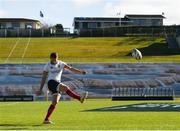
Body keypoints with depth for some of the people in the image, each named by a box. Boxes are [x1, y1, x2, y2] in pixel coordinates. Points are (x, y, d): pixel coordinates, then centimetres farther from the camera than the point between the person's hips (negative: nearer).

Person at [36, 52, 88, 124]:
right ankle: (80, 98, -38)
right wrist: (40, 89, 6)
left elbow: (70, 68, 0)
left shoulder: (61, 64, 10)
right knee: (65, 88, -29)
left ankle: (46, 119, 0)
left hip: (58, 83, 4)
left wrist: (80, 71, -16)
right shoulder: (47, 66, 4)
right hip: (51, 82, -4)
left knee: (54, 102, -4)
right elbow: (44, 78, 8)